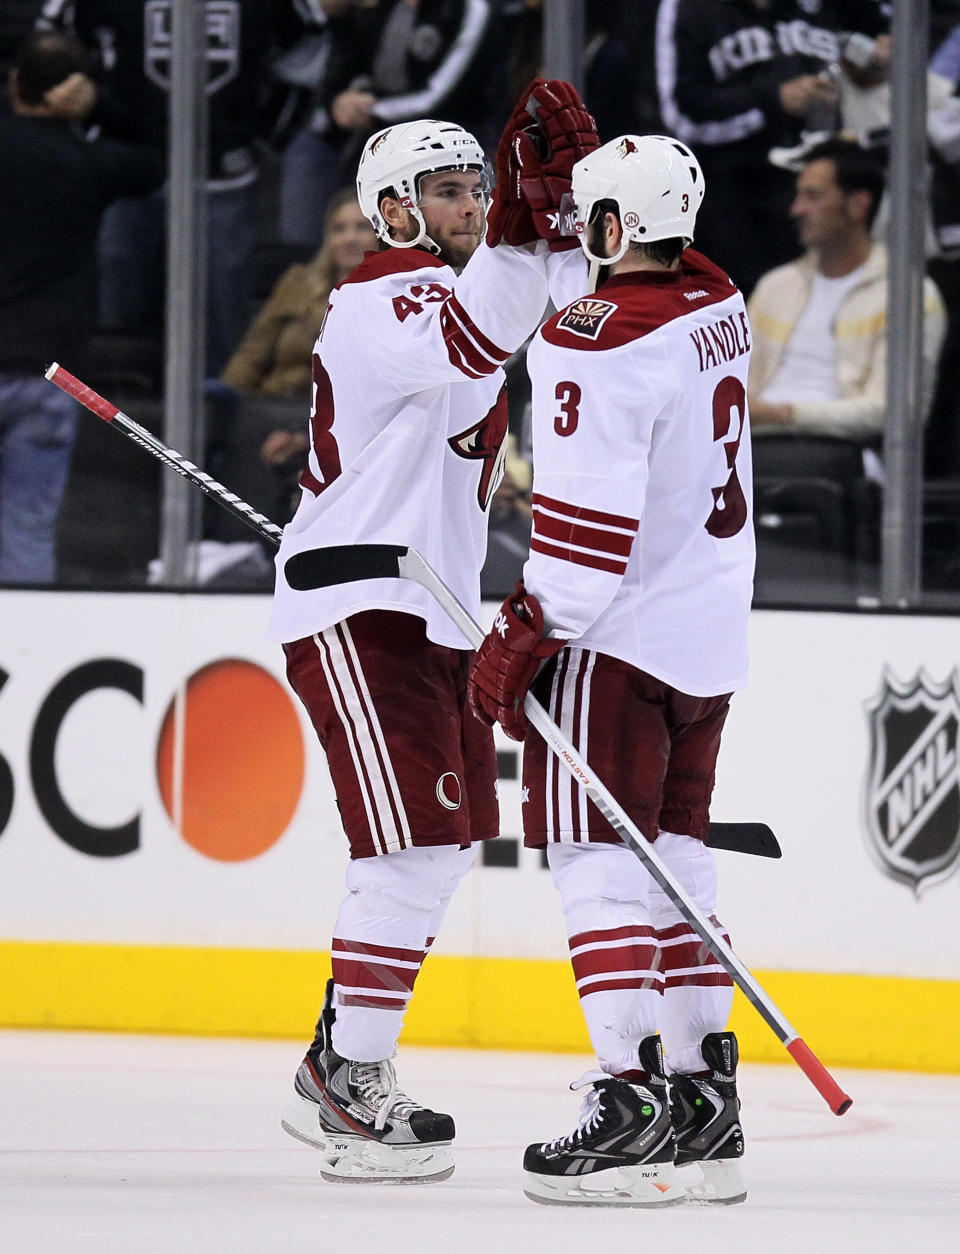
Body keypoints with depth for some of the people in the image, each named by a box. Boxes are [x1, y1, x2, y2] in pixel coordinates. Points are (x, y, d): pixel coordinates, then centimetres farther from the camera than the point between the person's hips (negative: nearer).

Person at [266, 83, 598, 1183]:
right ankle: (352, 1096, -14)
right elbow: (472, 343, -37)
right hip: (355, 611, -10)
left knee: (438, 848, 14)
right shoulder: (386, 299, -15)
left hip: (428, 616, 10)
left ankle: (336, 1076, 23)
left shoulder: (448, 290, 19)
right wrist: (524, 213, -44)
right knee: (416, 845, -16)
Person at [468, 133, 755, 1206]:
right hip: (709, 640, 8)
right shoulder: (717, 301, 8)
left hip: (617, 639, -8)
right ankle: (706, 1106, 13)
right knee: (673, 864, 13)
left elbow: (587, 514, -23)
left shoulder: (596, 340, -18)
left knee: (597, 864, -7)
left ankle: (631, 1100, -16)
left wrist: (524, 635, -16)